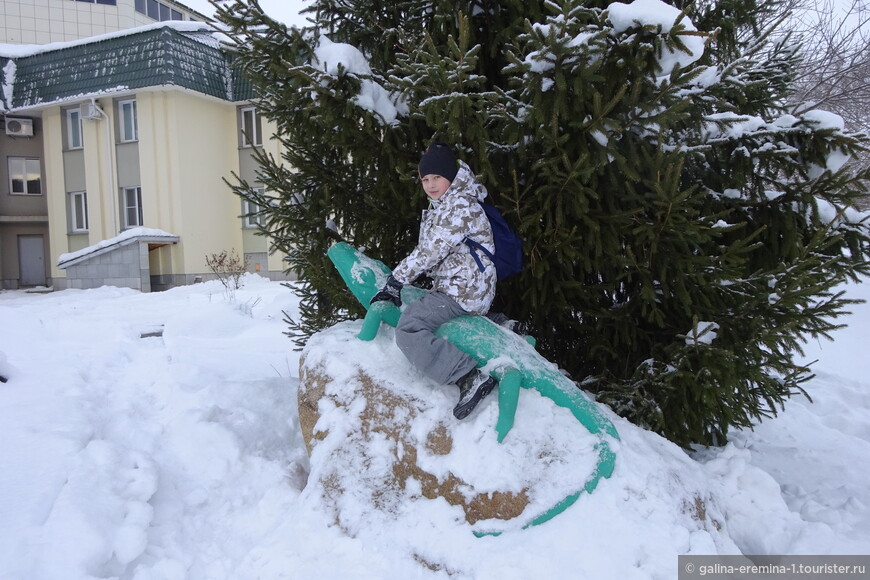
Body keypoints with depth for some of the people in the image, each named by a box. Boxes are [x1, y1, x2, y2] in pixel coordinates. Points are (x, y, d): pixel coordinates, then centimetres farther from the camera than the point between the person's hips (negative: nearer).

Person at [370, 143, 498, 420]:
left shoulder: (459, 204, -13)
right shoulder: (438, 207, 19)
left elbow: (431, 250, -19)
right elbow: (426, 250, 20)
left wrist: (397, 279, -15)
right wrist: (400, 278, 10)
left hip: (463, 290, -11)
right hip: (450, 285, 11)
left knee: (409, 329, -23)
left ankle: (470, 377, -28)